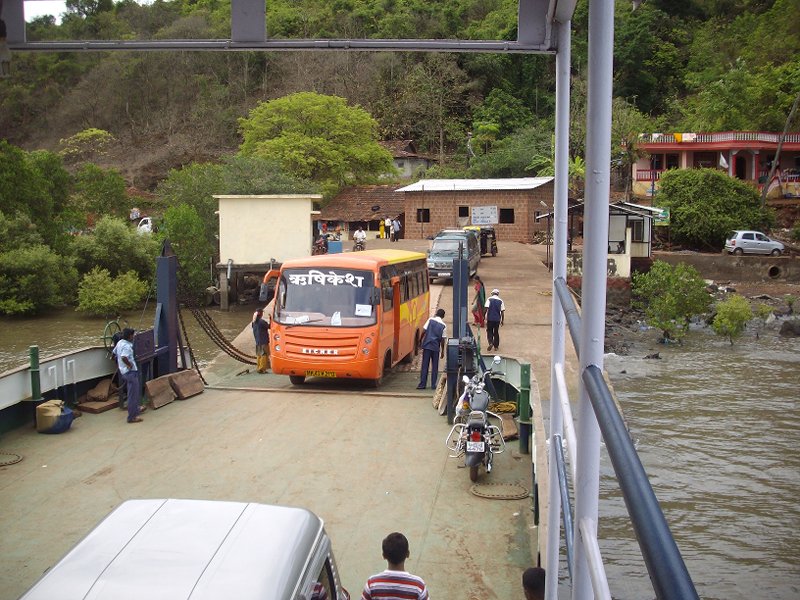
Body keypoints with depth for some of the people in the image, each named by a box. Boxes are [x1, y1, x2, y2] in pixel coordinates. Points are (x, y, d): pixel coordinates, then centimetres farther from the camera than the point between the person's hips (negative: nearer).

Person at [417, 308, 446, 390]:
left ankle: (422, 384, 0)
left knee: (425, 366, 3)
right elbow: (442, 340, 1)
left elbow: (424, 331, -3)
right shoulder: (443, 326, 1)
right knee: (435, 367, 9)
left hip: (427, 345, 0)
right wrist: (442, 351, 9)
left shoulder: (430, 320, 0)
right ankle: (433, 385, 8)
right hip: (436, 347, 0)